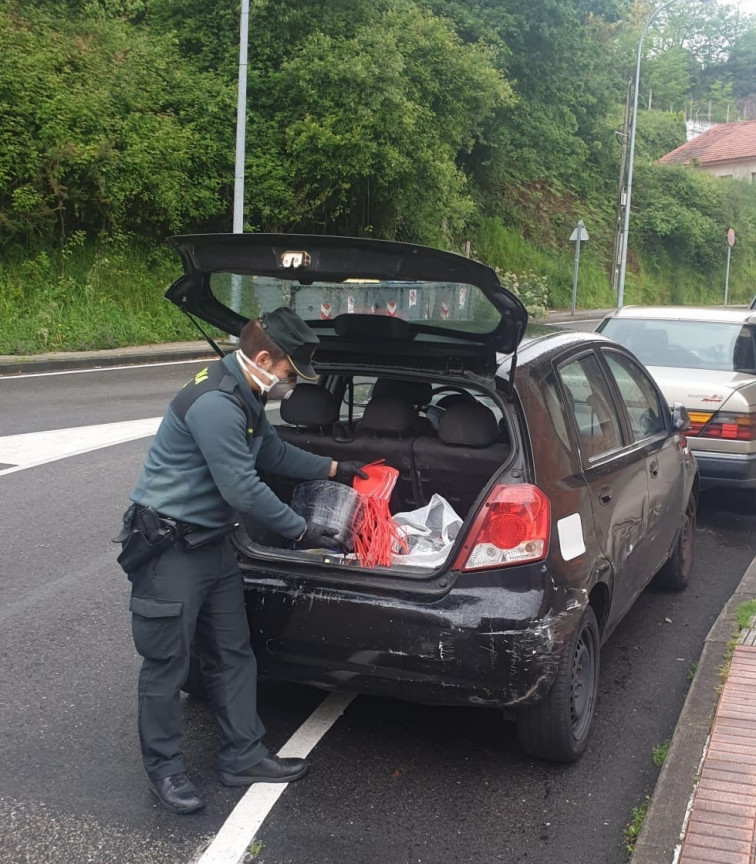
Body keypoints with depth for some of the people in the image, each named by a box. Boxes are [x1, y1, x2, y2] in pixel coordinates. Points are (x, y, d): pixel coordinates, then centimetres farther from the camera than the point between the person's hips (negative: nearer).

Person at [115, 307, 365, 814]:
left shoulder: (245, 398, 8)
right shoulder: (214, 404, -26)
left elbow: (275, 454, 24)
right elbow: (242, 489, -24)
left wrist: (335, 469, 23)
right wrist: (300, 532, -14)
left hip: (212, 543, 10)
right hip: (167, 549, -10)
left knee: (232, 656, 14)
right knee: (167, 664, 3)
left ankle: (243, 757, 25)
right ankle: (164, 766, 19)